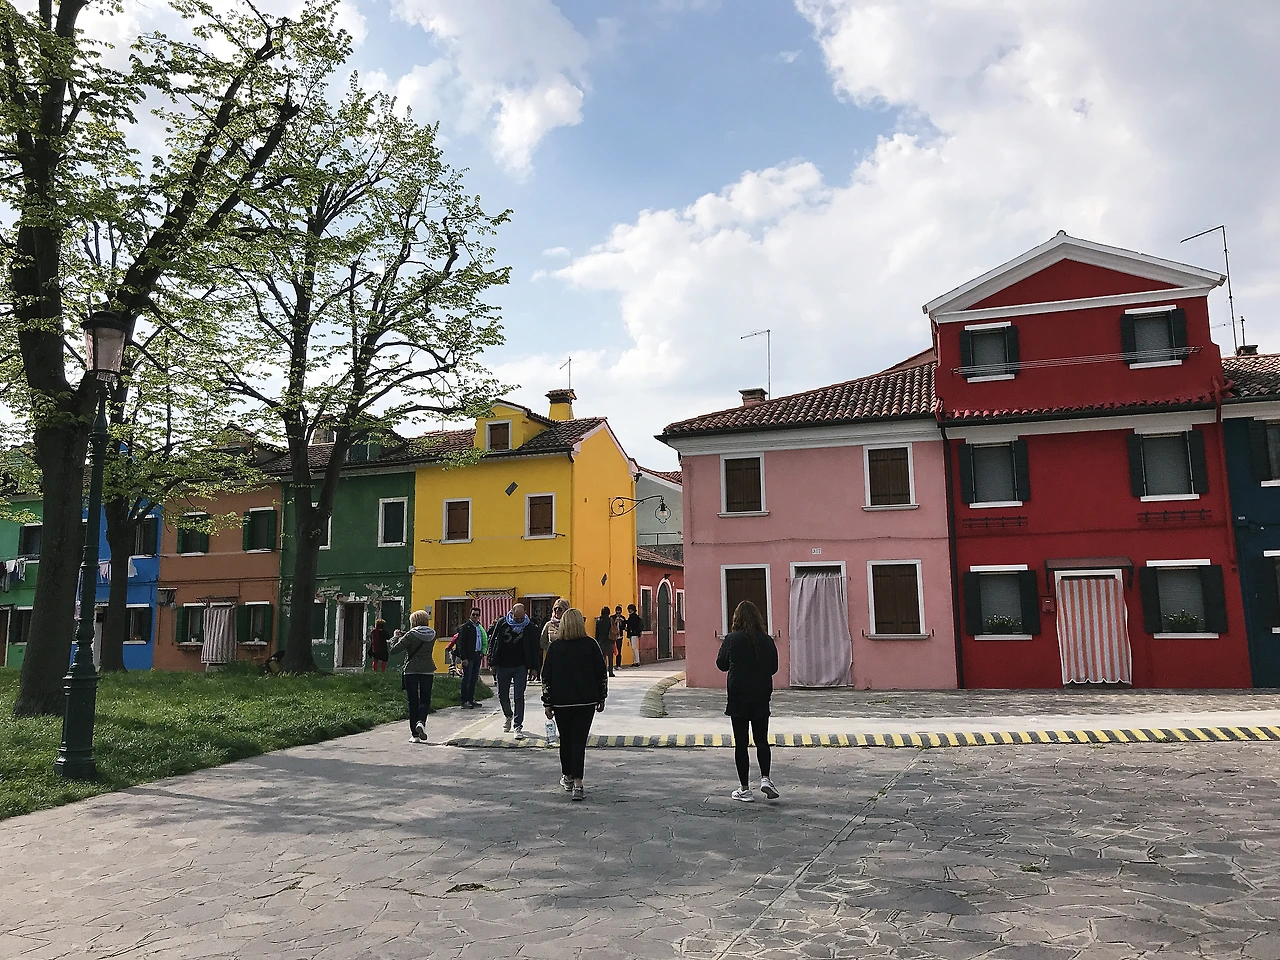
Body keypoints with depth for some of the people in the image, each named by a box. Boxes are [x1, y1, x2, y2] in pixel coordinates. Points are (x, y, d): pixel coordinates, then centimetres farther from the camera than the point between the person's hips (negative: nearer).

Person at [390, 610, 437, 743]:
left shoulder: (410, 635, -11)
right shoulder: (432, 634, 3)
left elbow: (394, 650, -14)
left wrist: (396, 637, 5)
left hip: (411, 671, -2)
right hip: (428, 671, 2)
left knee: (413, 702, 6)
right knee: (425, 700, 11)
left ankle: (415, 735, 6)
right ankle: (421, 722, -17)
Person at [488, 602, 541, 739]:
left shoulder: (530, 627, -4)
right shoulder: (501, 624, -2)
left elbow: (536, 648, 2)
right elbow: (492, 642, 6)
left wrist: (534, 667, -3)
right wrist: (492, 663, 3)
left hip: (520, 668, -2)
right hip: (502, 667, 2)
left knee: (519, 697, -4)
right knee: (502, 695, 12)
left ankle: (518, 726, 2)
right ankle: (509, 716, 39)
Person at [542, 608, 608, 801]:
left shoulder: (555, 646, -1)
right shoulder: (590, 645, -2)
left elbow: (546, 676, 1)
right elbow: (601, 673, 1)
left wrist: (547, 703, 6)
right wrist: (601, 698, 11)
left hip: (561, 701, 1)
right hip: (586, 700, -1)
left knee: (565, 740, 16)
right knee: (579, 740, -1)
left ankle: (567, 777, 29)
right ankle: (577, 784, -8)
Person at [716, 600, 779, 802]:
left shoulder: (732, 639, -10)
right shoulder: (767, 640, -4)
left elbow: (721, 664, 0)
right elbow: (774, 668, 5)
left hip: (738, 697, -2)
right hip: (762, 697, 2)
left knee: (741, 743, 5)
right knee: (762, 739, 16)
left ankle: (744, 789, 8)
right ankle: (765, 778, 0)